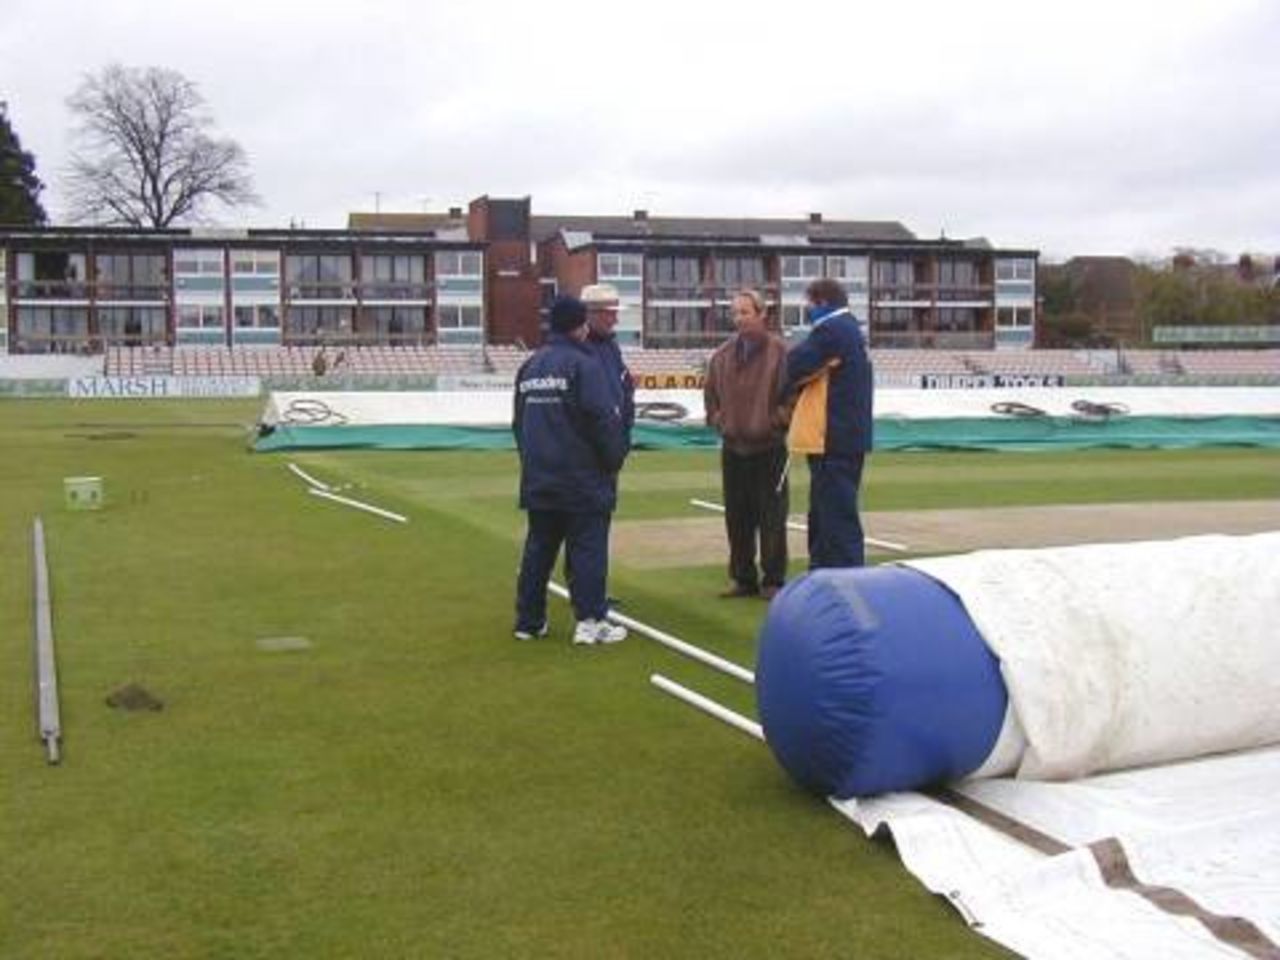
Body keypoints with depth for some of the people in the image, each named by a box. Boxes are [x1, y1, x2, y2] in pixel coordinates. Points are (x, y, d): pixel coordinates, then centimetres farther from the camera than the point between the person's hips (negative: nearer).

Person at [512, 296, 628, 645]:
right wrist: (615, 458, -4)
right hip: (581, 477, -7)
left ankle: (529, 620, 15)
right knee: (588, 547, -2)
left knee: (539, 546, 12)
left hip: (539, 478, 7)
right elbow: (603, 419, -18)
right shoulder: (583, 364, -13)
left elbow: (519, 421, 18)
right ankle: (590, 620, -3)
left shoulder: (530, 366, 12)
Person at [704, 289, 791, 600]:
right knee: (737, 518, 9)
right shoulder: (722, 355, 9)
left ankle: (773, 580, 7)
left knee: (772, 517, -1)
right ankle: (743, 578, 19)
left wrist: (777, 422, -10)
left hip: (769, 448, -5)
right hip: (733, 447, 5)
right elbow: (710, 394, 18)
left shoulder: (779, 351, -7)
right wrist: (718, 420, 7)